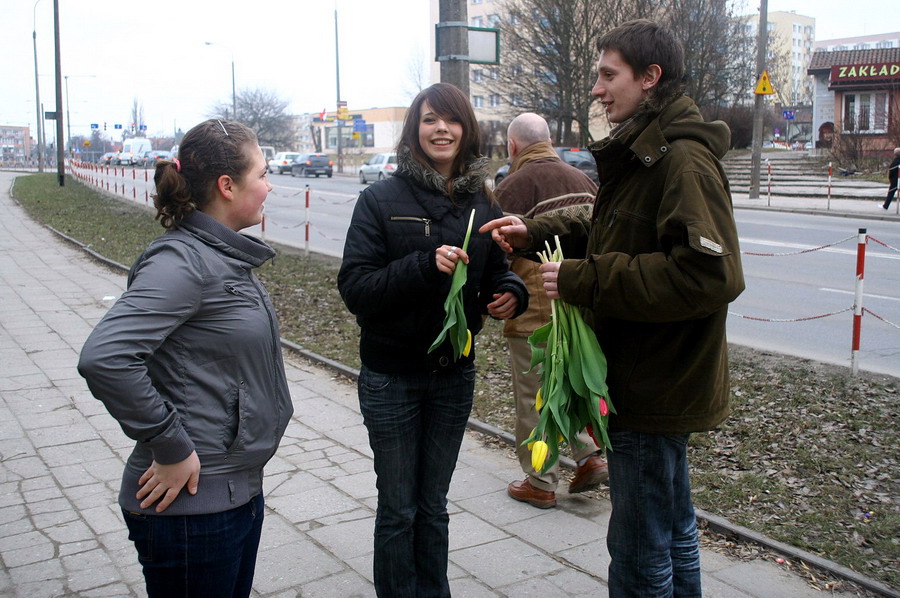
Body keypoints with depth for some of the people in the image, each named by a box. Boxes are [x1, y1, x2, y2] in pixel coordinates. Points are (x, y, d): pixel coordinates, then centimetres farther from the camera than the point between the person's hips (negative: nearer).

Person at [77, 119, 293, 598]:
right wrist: (170, 448, -24)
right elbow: (103, 357, -31)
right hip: (192, 504, -9)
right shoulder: (183, 261, -20)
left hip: (240, 490, 9)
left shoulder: (224, 255, 8)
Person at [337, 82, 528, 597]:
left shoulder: (482, 204, 1)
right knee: (399, 509, 9)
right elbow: (354, 286, -17)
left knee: (434, 504, 18)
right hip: (392, 375, -3)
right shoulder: (382, 200, -9)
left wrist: (512, 294, -14)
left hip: (455, 373, 3)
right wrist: (426, 266, -30)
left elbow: (496, 274, 9)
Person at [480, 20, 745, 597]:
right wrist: (537, 233, 5)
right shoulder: (641, 154, 13)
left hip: (657, 391, -10)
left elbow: (709, 274, -31)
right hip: (657, 382, 10)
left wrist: (582, 280, -27)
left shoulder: (685, 160, -20)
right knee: (674, 528, 24)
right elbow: (608, 237, 21)